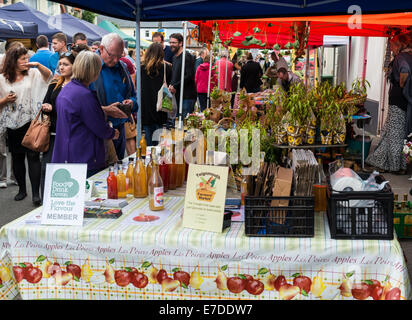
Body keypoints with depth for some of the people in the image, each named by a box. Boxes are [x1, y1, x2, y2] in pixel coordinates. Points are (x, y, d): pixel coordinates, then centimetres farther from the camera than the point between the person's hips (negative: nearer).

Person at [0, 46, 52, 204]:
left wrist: (38, 65, -18)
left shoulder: (32, 73, 5)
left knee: (33, 156, -7)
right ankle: (22, 189, 25)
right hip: (13, 124, 2)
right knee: (17, 158, 10)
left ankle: (35, 193, -5)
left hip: (31, 122, -1)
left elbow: (48, 75, -4)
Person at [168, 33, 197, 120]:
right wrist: (171, 85, 4)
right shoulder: (175, 57, 18)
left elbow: (189, 76, -19)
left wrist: (175, 86, -15)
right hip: (178, 95, 9)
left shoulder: (187, 56, -11)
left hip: (188, 96, -9)